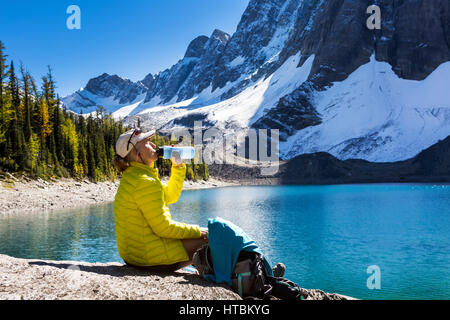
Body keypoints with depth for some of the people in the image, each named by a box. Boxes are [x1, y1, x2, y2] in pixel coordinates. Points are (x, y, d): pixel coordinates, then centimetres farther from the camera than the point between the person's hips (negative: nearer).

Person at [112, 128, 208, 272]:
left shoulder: (134, 177, 10)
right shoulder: (145, 182, -22)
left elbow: (171, 196, 20)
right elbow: (163, 227, -22)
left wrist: (178, 166, 10)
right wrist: (197, 231, -10)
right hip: (149, 256, -10)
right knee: (208, 241, 2)